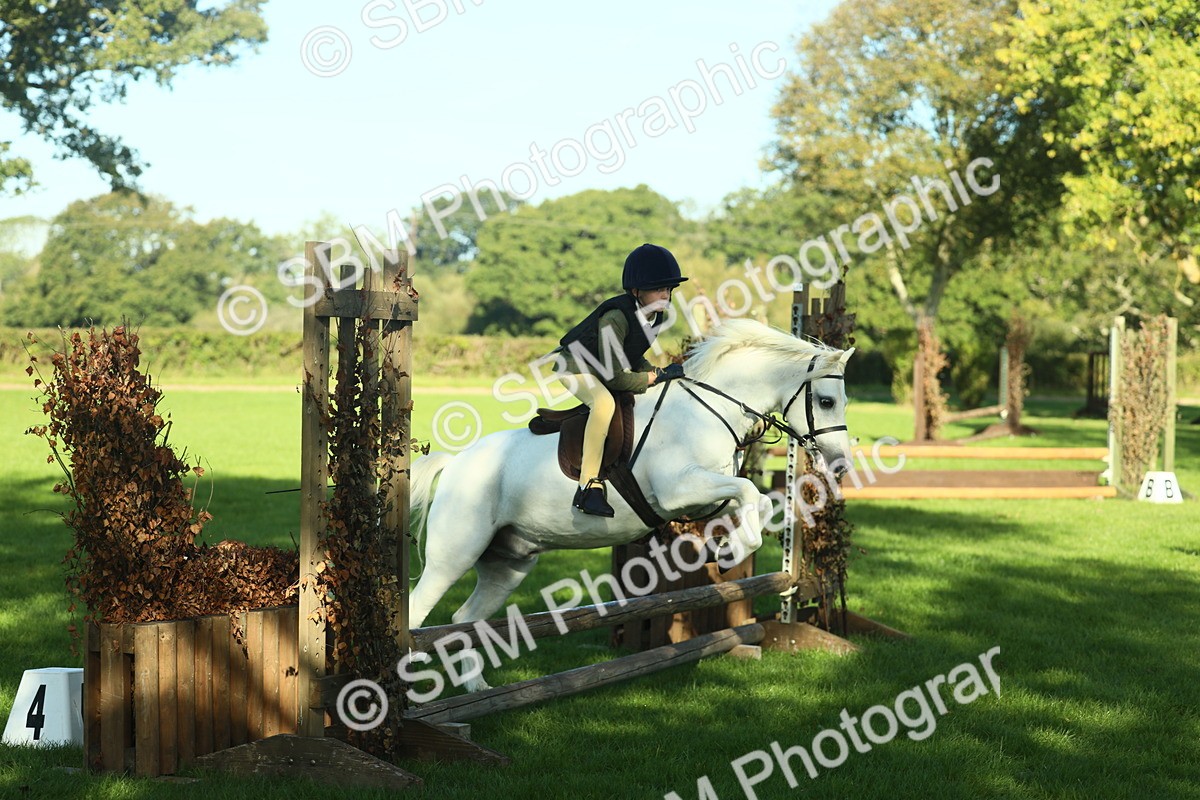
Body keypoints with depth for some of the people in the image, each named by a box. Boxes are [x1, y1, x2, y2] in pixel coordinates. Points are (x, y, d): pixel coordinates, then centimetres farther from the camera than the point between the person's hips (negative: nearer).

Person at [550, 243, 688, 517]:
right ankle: (589, 486, -36)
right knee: (604, 403, -38)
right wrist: (655, 377, -25)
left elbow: (634, 360, 6)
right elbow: (614, 377, -32)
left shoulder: (654, 315, -8)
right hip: (576, 366, -9)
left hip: (607, 370, 9)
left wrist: (660, 372, -11)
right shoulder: (615, 317, -33)